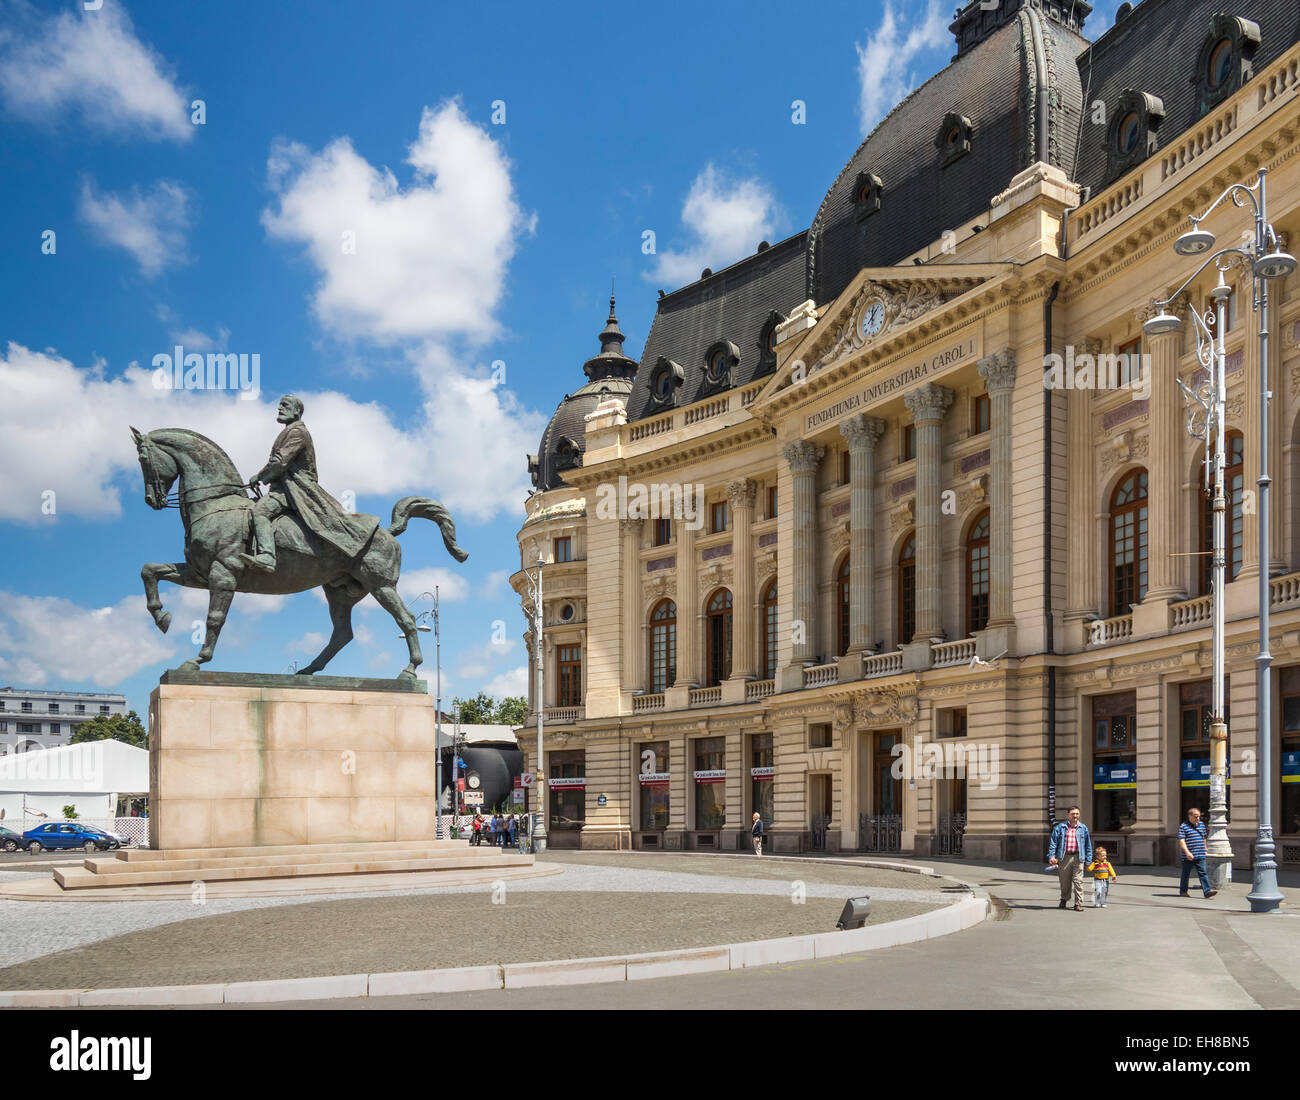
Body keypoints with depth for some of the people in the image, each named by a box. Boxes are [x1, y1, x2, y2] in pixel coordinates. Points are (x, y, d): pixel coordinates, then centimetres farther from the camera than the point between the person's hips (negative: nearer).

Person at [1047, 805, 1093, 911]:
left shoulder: (1083, 828, 10)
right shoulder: (1060, 827, 6)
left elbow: (1088, 845, 13)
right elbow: (1053, 842, 4)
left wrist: (1088, 860, 8)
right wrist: (1051, 856, -5)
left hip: (1078, 858, 0)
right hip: (1064, 858, 0)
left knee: (1078, 881, -7)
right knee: (1064, 881, 7)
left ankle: (1078, 904, -3)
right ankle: (1064, 900, 28)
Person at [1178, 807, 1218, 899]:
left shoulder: (1202, 825, 14)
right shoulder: (1183, 826, -6)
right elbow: (1181, 841, -12)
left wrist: (1205, 850, 24)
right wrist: (1187, 852, -22)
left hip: (1200, 856, 4)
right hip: (1188, 857, -4)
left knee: (1203, 873, -4)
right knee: (1185, 874, 6)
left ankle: (1207, 891, -10)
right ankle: (1183, 892, 15)